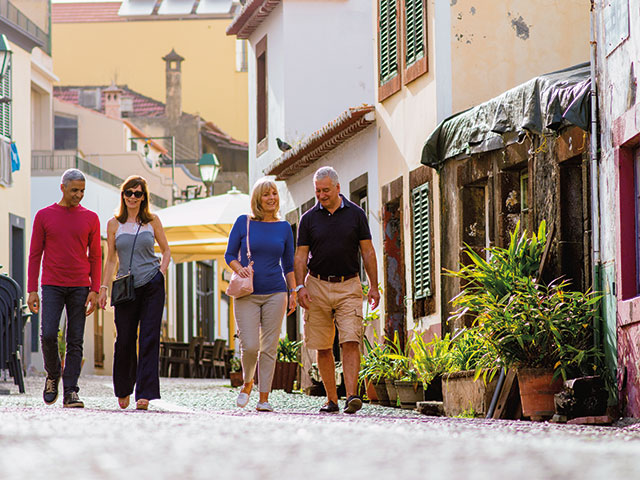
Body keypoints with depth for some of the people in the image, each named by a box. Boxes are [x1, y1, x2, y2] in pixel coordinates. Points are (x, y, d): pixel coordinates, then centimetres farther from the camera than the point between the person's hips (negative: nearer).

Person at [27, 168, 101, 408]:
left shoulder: (90, 218, 6)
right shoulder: (44, 216, 4)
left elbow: (95, 257, 8)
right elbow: (35, 255, 5)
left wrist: (94, 291, -2)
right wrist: (32, 290, -2)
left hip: (80, 287, 1)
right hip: (52, 286, -1)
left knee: (75, 341, -3)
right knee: (48, 335, -13)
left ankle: (70, 392, -2)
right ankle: (53, 374, 13)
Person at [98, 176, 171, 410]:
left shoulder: (152, 221, 6)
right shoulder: (114, 224, 7)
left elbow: (166, 250, 14)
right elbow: (110, 259, 11)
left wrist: (161, 274, -1)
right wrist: (104, 287, 3)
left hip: (152, 286, -1)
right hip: (126, 289, 1)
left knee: (149, 339, -8)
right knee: (124, 340, 1)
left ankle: (145, 394, -11)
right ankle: (123, 390, 24)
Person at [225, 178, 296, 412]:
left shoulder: (284, 227, 7)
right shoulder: (244, 223, 1)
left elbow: (288, 265, 13)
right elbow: (229, 254, 6)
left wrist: (293, 293, 6)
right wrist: (239, 268, -14)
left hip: (275, 293, 2)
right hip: (247, 294, -2)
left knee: (269, 348, -1)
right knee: (249, 346, -9)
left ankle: (264, 398, 4)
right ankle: (247, 383, 20)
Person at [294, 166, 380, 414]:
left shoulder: (355, 214, 3)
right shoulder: (309, 218, 5)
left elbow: (368, 251, 6)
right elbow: (301, 255, 5)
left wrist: (374, 286, 1)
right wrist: (300, 286, -8)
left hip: (348, 286, -1)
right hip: (318, 286, 1)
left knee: (350, 342, -14)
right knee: (323, 347, 3)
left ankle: (351, 396, -21)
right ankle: (331, 399, 11)